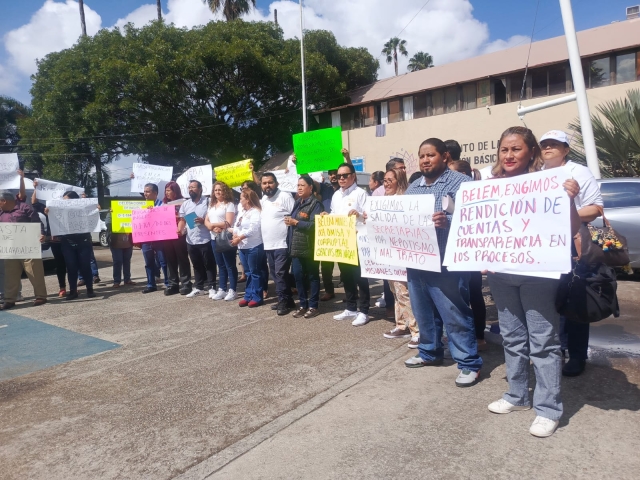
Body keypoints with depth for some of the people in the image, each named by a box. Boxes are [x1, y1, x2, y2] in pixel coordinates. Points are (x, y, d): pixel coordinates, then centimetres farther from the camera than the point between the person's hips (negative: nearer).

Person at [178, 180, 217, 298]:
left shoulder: (207, 202, -3)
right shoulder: (185, 204, 11)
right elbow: (182, 219, 12)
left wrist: (203, 221, -20)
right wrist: (179, 230, -6)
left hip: (205, 240, -5)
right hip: (191, 240, 5)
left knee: (209, 265, 3)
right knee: (197, 265, 14)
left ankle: (211, 287, 11)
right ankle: (198, 288, 23)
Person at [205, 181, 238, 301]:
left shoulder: (229, 204, -6)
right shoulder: (211, 205, 16)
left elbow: (228, 223, -16)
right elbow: (206, 221, 9)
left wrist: (212, 224, -8)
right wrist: (213, 228, -12)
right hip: (214, 239, 7)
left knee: (230, 265, -1)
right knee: (221, 265, 12)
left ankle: (232, 291, 4)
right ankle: (222, 290, 18)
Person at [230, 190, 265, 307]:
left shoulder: (255, 212, -12)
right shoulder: (241, 211, 16)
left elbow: (252, 230, -20)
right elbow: (236, 226, 13)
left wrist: (239, 238, -16)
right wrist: (235, 235, -7)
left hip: (254, 247, -9)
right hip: (242, 247, 9)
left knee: (255, 272, -1)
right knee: (248, 272, 15)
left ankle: (257, 298, 7)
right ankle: (248, 296, 23)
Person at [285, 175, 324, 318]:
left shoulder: (315, 204, -9)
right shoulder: (297, 203, 16)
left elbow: (315, 225, -21)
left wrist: (295, 222, -16)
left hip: (309, 247, -8)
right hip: (296, 247, 8)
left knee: (312, 276, 4)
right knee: (298, 276, 9)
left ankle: (313, 306, 13)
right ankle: (303, 304, 21)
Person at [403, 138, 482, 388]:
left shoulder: (460, 182, -6)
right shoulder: (413, 187, 16)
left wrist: (448, 222, -33)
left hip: (446, 263, -7)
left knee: (455, 316, 0)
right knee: (423, 314, 18)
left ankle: (469, 363, 14)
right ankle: (430, 352, 35)